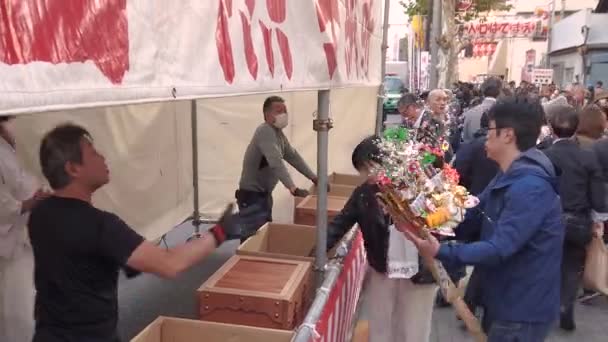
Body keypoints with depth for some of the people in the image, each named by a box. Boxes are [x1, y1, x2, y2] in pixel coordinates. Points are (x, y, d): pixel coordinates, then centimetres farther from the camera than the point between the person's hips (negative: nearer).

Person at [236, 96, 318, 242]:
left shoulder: (278, 133, 11)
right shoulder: (265, 131, -21)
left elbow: (293, 156, 18)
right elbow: (276, 163, -33)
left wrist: (313, 177, 14)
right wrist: (293, 189, -40)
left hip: (264, 193, 10)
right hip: (251, 195, -10)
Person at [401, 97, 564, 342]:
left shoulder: (530, 187, -26)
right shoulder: (508, 178, 8)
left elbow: (499, 249, -31)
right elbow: (469, 221, 6)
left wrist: (441, 252, -36)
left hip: (522, 312, -9)